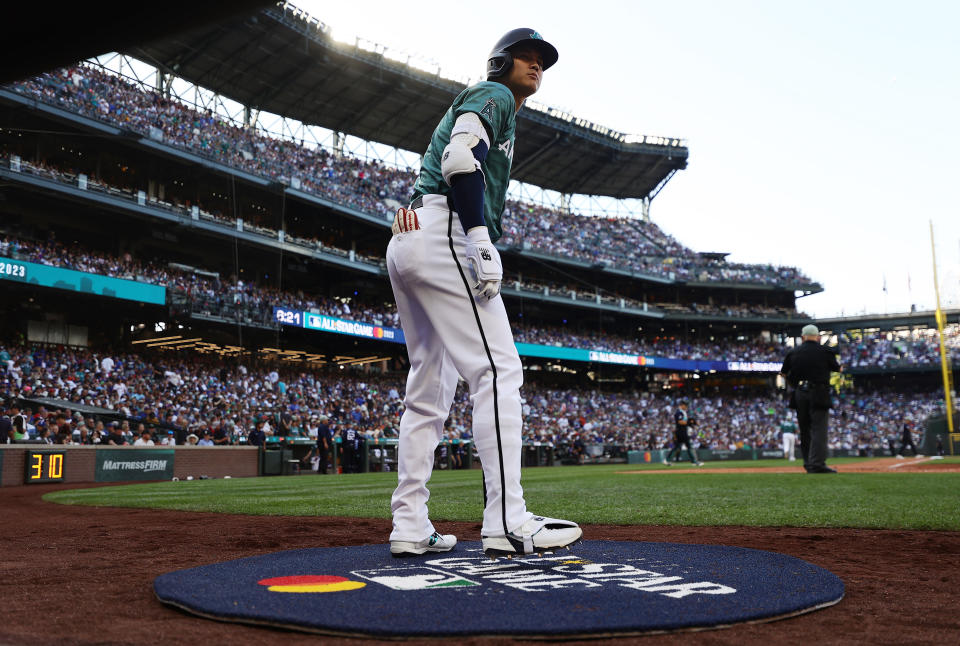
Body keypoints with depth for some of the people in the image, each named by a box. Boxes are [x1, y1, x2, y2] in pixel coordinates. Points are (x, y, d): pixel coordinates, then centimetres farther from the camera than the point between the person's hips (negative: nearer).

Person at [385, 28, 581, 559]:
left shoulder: (473, 105, 35)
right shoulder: (493, 95, 6)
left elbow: (429, 176, 26)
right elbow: (460, 159, -14)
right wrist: (482, 240, -23)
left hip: (406, 245, 10)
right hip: (443, 237, -10)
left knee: (431, 386, 8)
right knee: (497, 370, -15)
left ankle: (410, 527, 6)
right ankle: (507, 523, -21)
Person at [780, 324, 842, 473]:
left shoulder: (793, 352, 7)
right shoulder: (825, 352, -2)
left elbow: (783, 373, 15)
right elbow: (838, 368, 13)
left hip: (799, 394, 4)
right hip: (819, 394, -4)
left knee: (804, 430, 11)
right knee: (819, 429, -6)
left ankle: (808, 464, 14)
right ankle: (817, 464, -15)